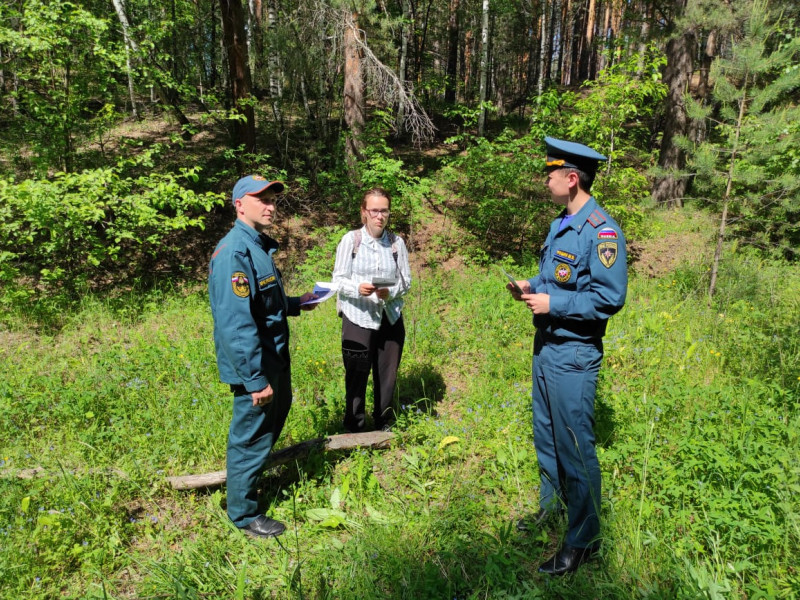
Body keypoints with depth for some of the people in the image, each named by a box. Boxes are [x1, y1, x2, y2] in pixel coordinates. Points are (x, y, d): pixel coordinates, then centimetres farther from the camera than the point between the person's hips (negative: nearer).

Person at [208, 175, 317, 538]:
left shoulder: (259, 246, 11)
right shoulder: (234, 252, -23)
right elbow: (236, 323, -28)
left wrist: (296, 304, 12)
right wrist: (256, 379, -27)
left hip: (275, 359, 10)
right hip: (254, 366, -10)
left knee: (276, 415, 27)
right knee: (251, 437, 6)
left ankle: (252, 477, 52)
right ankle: (244, 513, 27)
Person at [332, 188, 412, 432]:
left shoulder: (397, 242, 2)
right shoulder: (351, 239, -5)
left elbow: (406, 279, 3)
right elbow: (338, 280, -5)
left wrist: (391, 292, -17)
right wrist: (358, 289, -25)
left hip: (391, 318, 3)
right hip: (358, 318, -2)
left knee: (387, 376, 11)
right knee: (357, 376, 4)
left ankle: (384, 426, 32)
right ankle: (354, 430, 21)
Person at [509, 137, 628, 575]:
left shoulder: (601, 232, -18)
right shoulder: (561, 223, 10)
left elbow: (608, 298, -21)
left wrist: (552, 304, -20)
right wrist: (532, 288, 4)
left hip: (573, 356, -9)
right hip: (546, 347, 9)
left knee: (575, 447, 2)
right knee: (546, 436, 20)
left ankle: (583, 539, 20)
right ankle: (551, 506, 40)